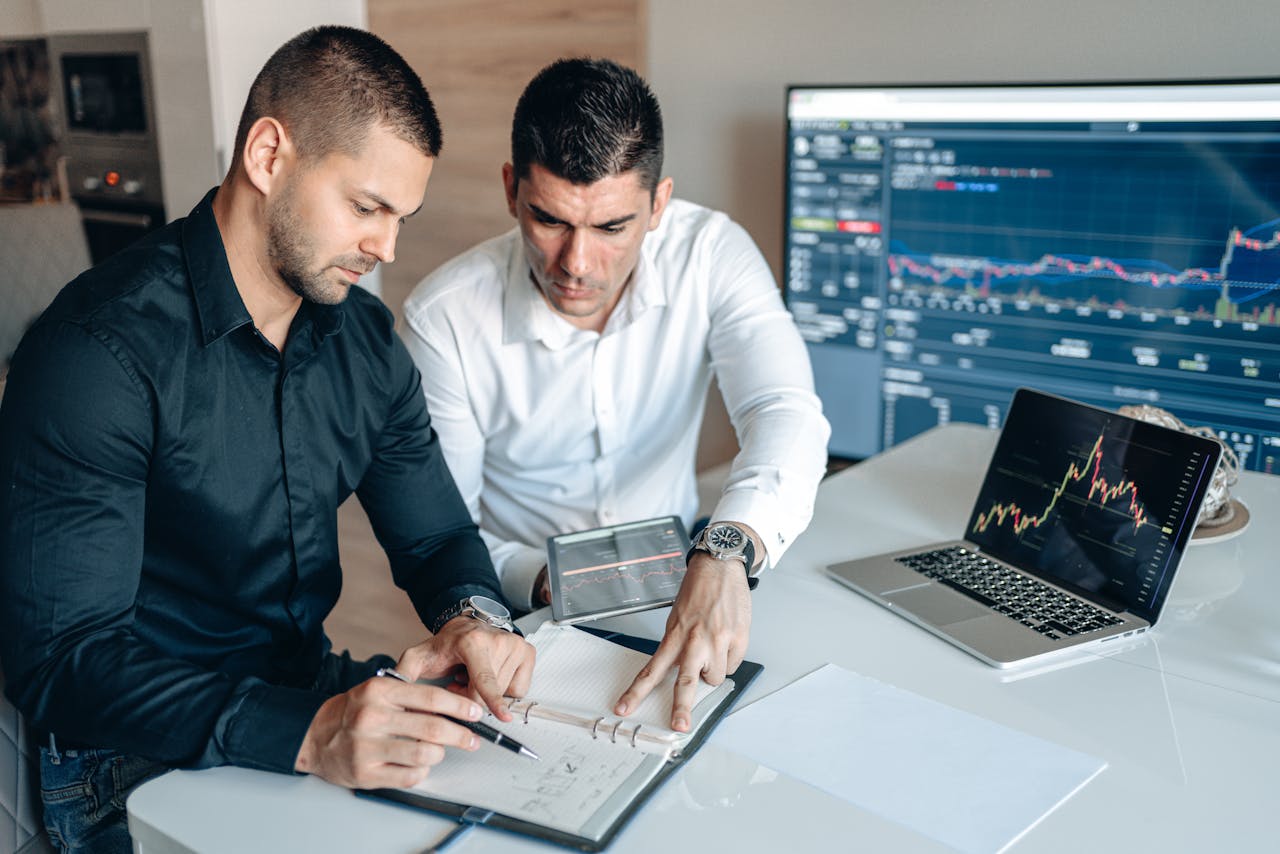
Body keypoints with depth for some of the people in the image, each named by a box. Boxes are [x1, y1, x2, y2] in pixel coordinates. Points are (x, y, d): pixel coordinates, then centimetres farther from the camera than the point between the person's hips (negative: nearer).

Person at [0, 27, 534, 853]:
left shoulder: (365, 337, 3)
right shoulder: (101, 351, -19)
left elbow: (438, 536, 10)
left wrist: (475, 615, -14)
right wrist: (309, 734, -35)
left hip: (319, 698, 6)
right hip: (140, 763, -6)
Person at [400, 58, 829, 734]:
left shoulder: (710, 254, -14)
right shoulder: (442, 318, -17)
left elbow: (786, 413, -29)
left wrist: (726, 555, -48)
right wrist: (539, 582, -28)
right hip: (523, 621, -2)